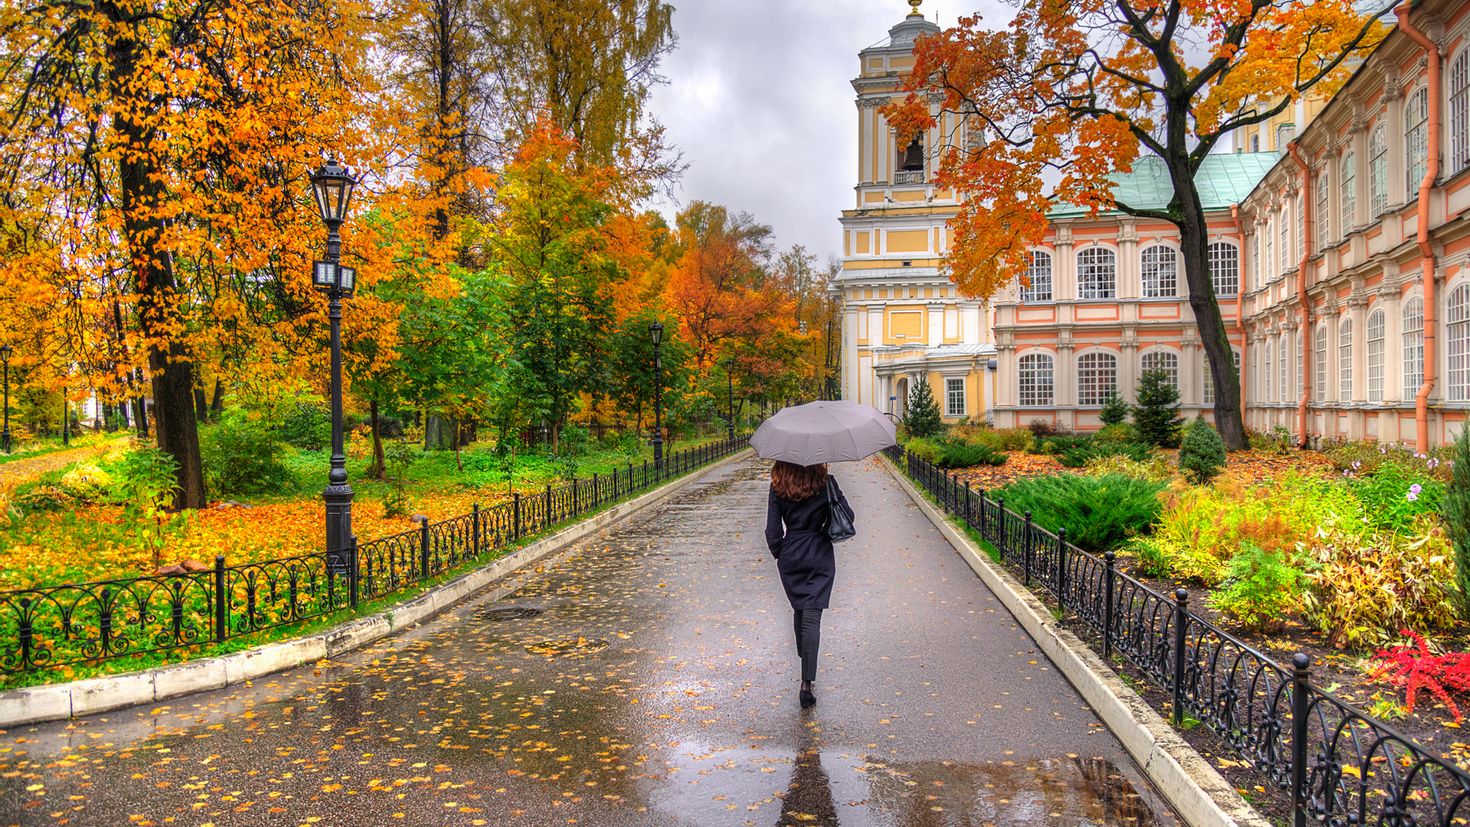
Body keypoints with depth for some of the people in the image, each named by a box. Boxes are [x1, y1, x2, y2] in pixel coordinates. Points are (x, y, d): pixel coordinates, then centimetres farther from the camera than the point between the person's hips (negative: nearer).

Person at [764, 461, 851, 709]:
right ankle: (807, 683, -12)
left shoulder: (778, 486, -7)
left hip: (790, 557, 2)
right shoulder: (825, 482, -9)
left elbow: (773, 530, -5)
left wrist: (779, 554, 10)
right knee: (812, 617, -4)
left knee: (799, 610, 20)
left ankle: (805, 662, 35)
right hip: (820, 555, -2)